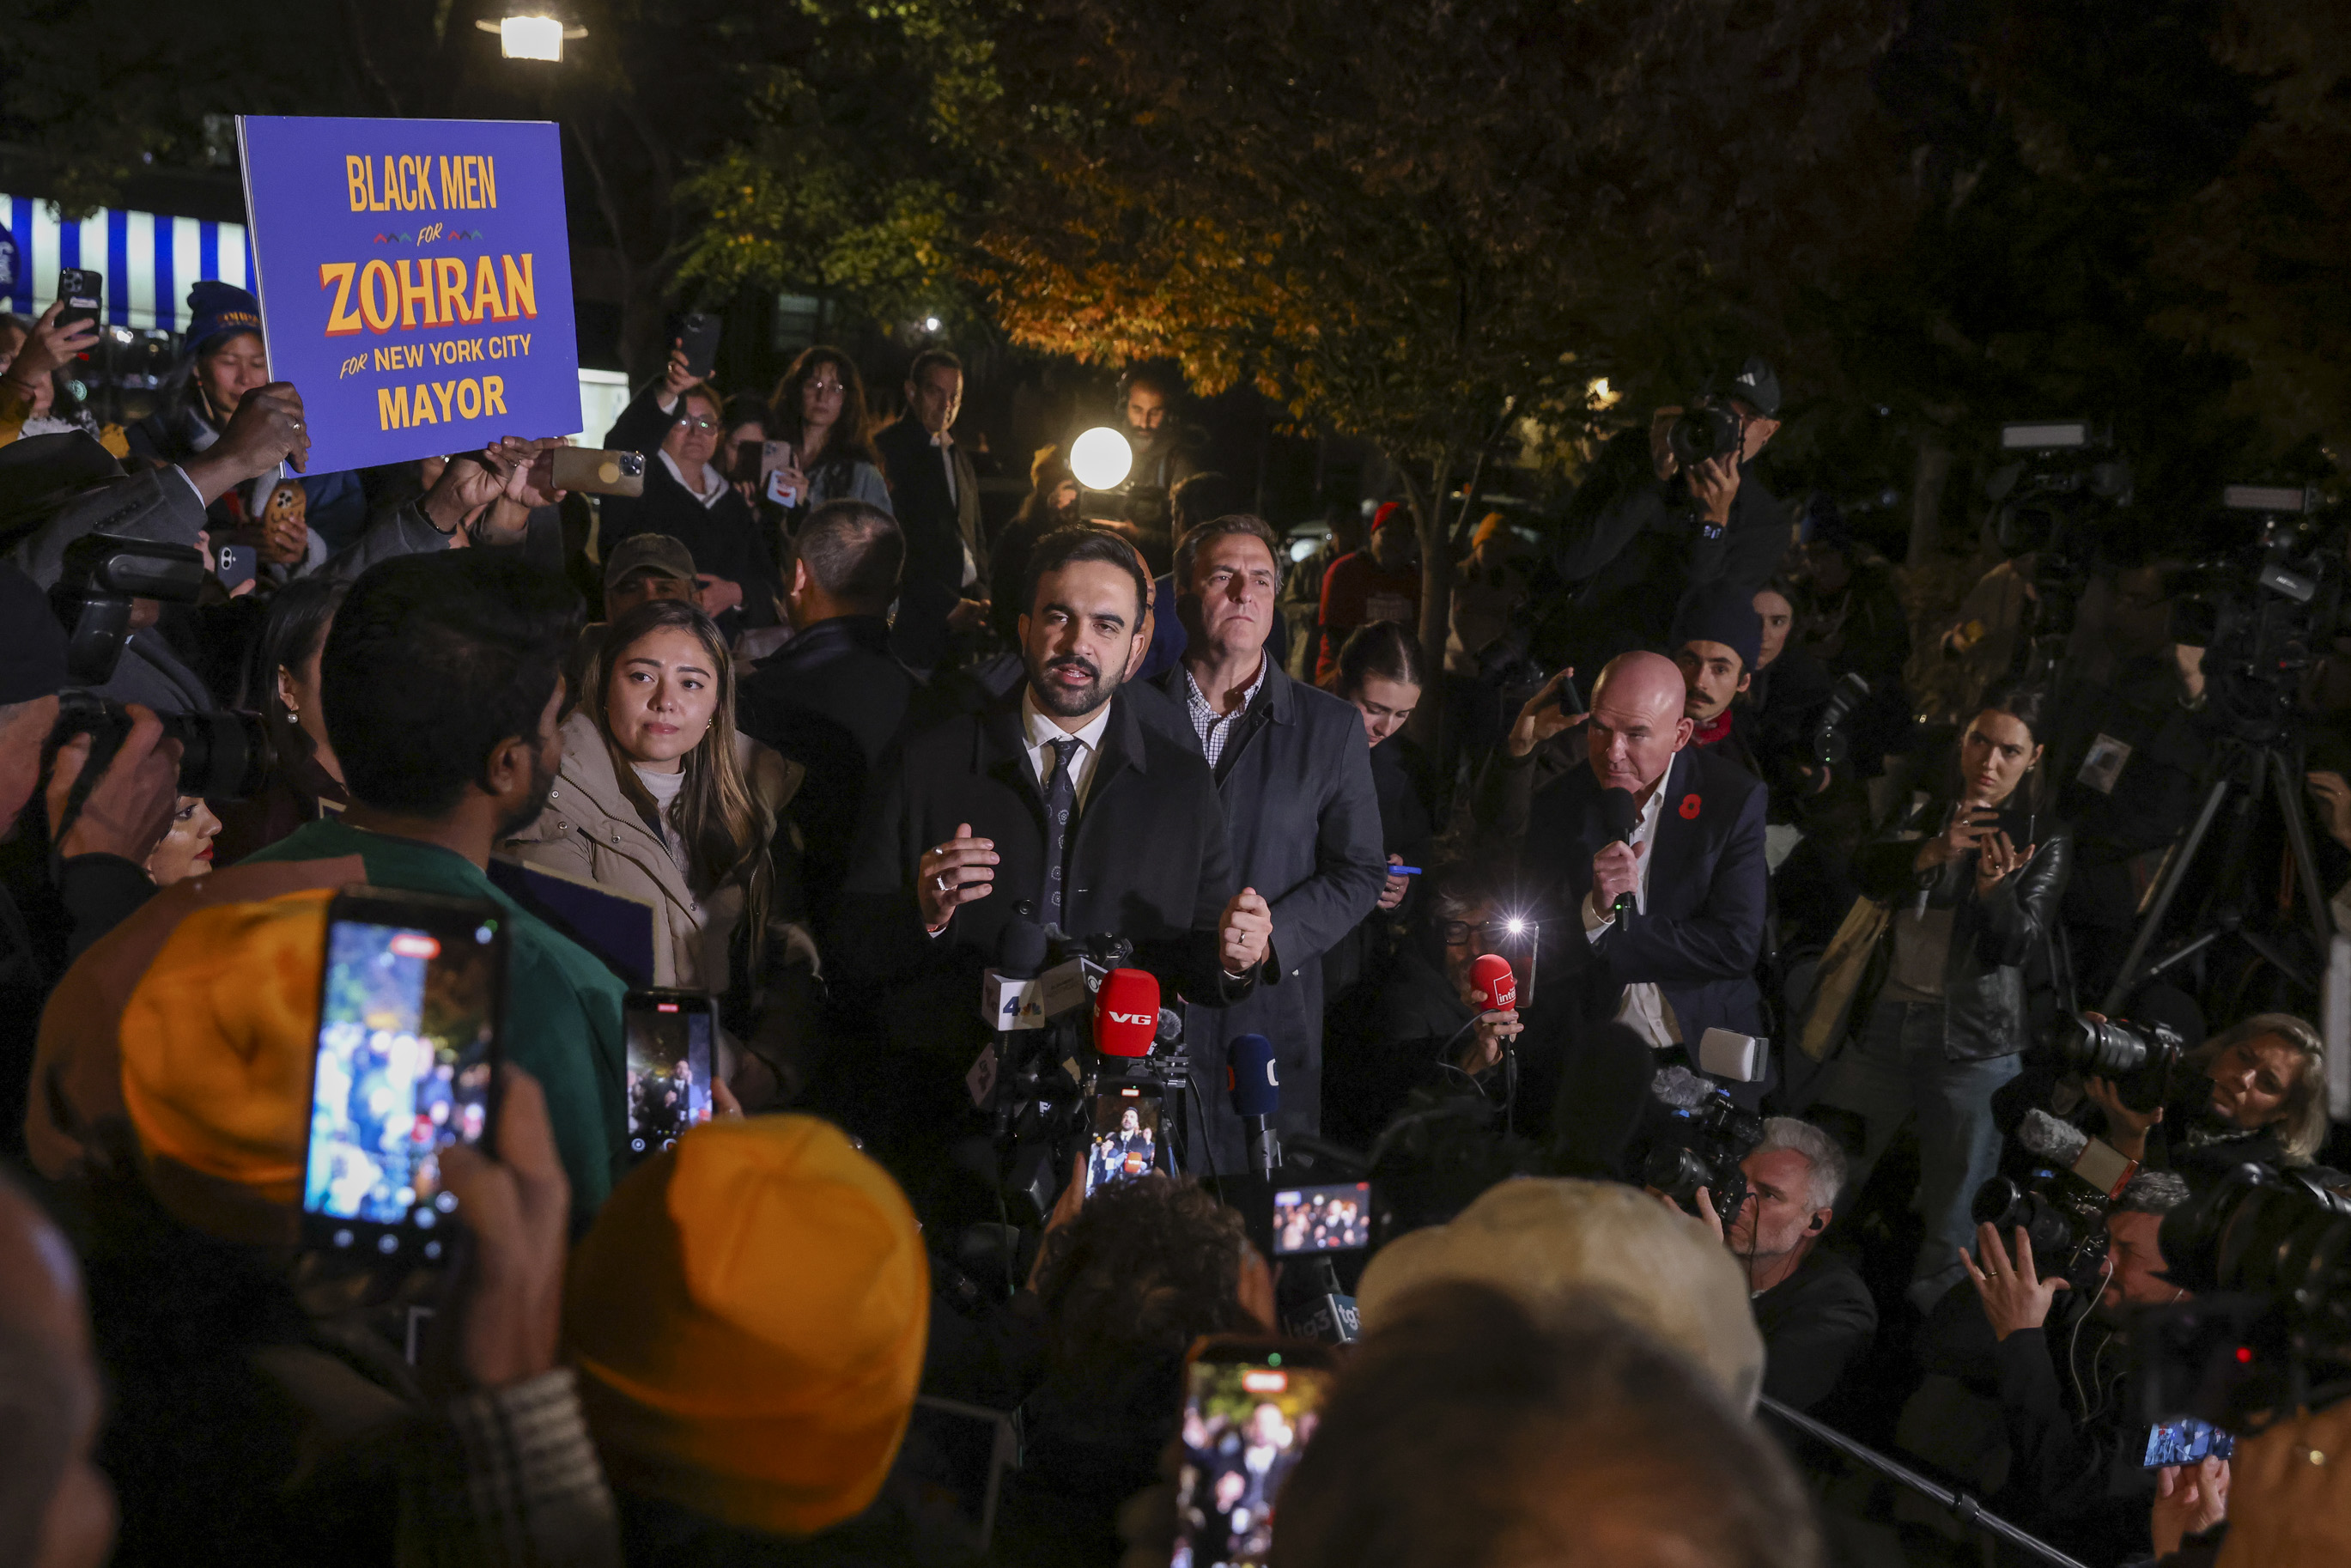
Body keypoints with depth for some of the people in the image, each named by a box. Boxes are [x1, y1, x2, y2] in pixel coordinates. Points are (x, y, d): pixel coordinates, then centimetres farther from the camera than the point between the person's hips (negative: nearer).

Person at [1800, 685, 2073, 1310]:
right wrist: (1936, 851, -29)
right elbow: (1868, 873, -10)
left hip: (1972, 1043, -2)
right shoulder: (1925, 814, 8)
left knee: (1953, 1231, -2)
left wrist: (1996, 883, -28)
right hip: (1881, 1023, 2)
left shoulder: (2045, 841, 3)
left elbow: (2017, 946, -8)